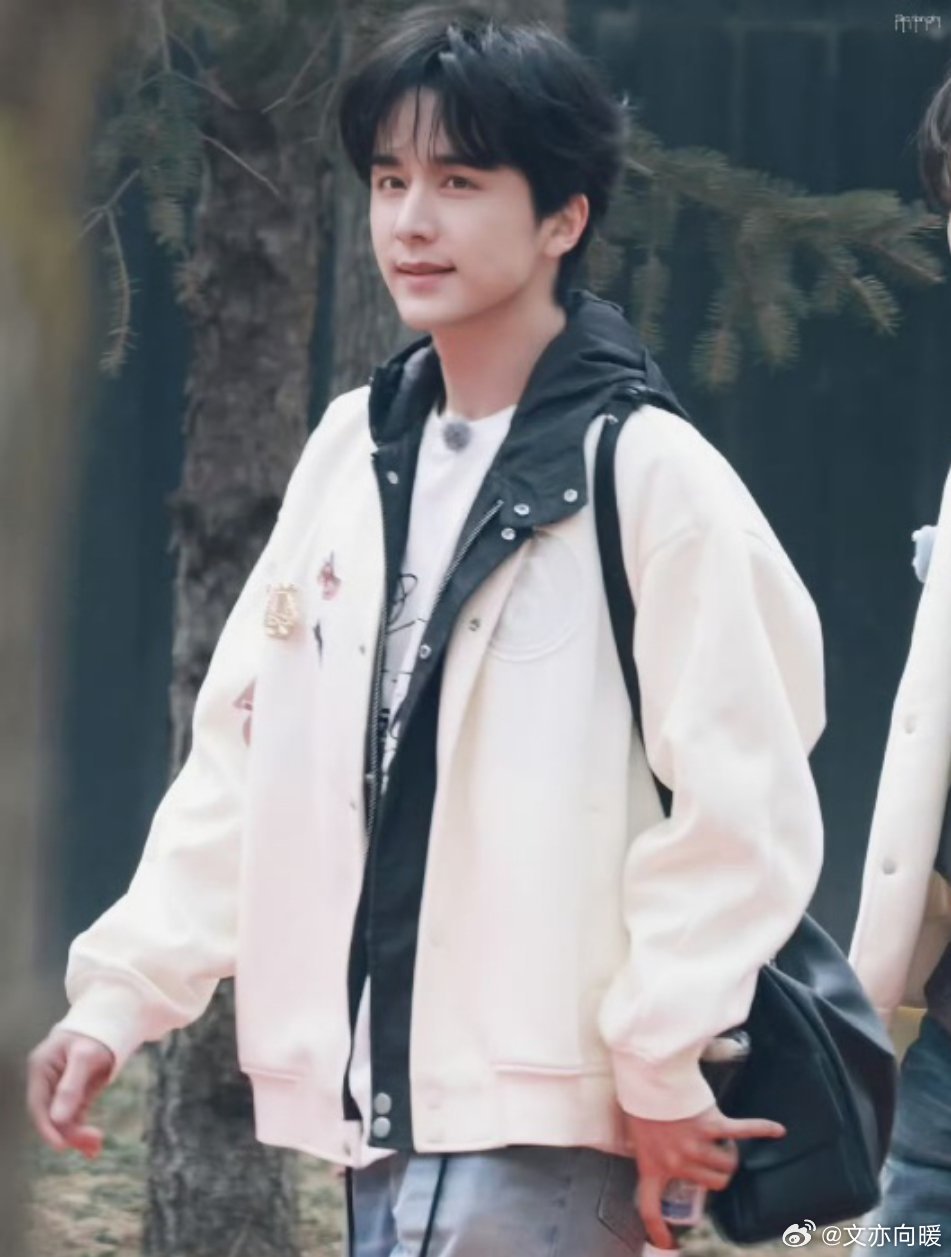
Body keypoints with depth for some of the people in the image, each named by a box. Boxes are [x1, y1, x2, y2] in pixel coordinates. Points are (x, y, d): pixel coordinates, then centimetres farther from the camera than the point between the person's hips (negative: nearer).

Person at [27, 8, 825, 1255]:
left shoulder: (648, 474, -9)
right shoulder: (354, 450, 11)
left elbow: (741, 806, -11)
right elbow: (245, 750, 14)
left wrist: (661, 1067, -10)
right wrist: (124, 986, 6)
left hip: (546, 1117, -7)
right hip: (383, 1098, 7)